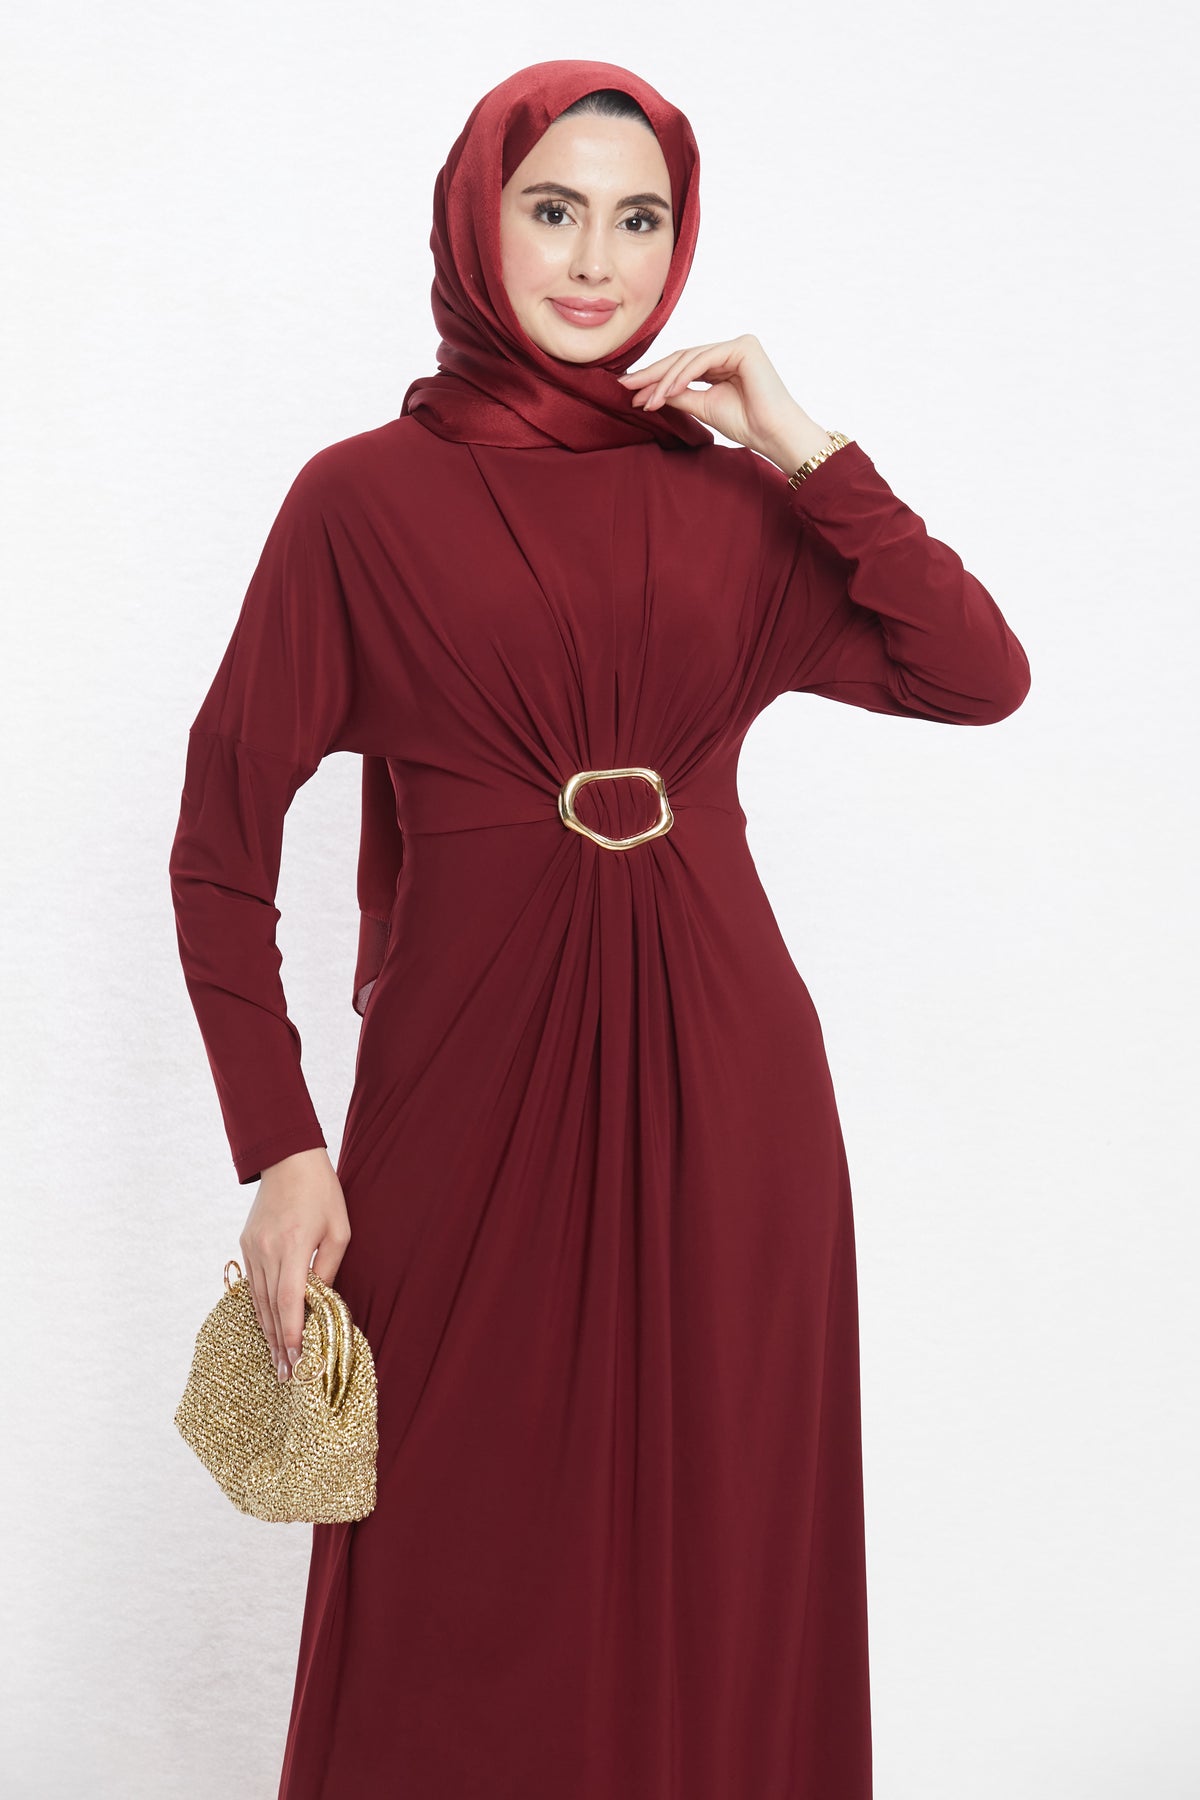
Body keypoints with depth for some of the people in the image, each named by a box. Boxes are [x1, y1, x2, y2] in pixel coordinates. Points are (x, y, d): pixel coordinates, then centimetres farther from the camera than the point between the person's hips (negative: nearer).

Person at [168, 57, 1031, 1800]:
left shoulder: (726, 496, 10)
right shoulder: (363, 498, 1)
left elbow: (982, 675, 0)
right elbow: (224, 842, -1)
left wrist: (806, 453, -2)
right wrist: (280, 1148, -8)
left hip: (722, 1084, 3)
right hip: (468, 1084, -2)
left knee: (716, 1556, 10)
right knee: (463, 1587, 7)